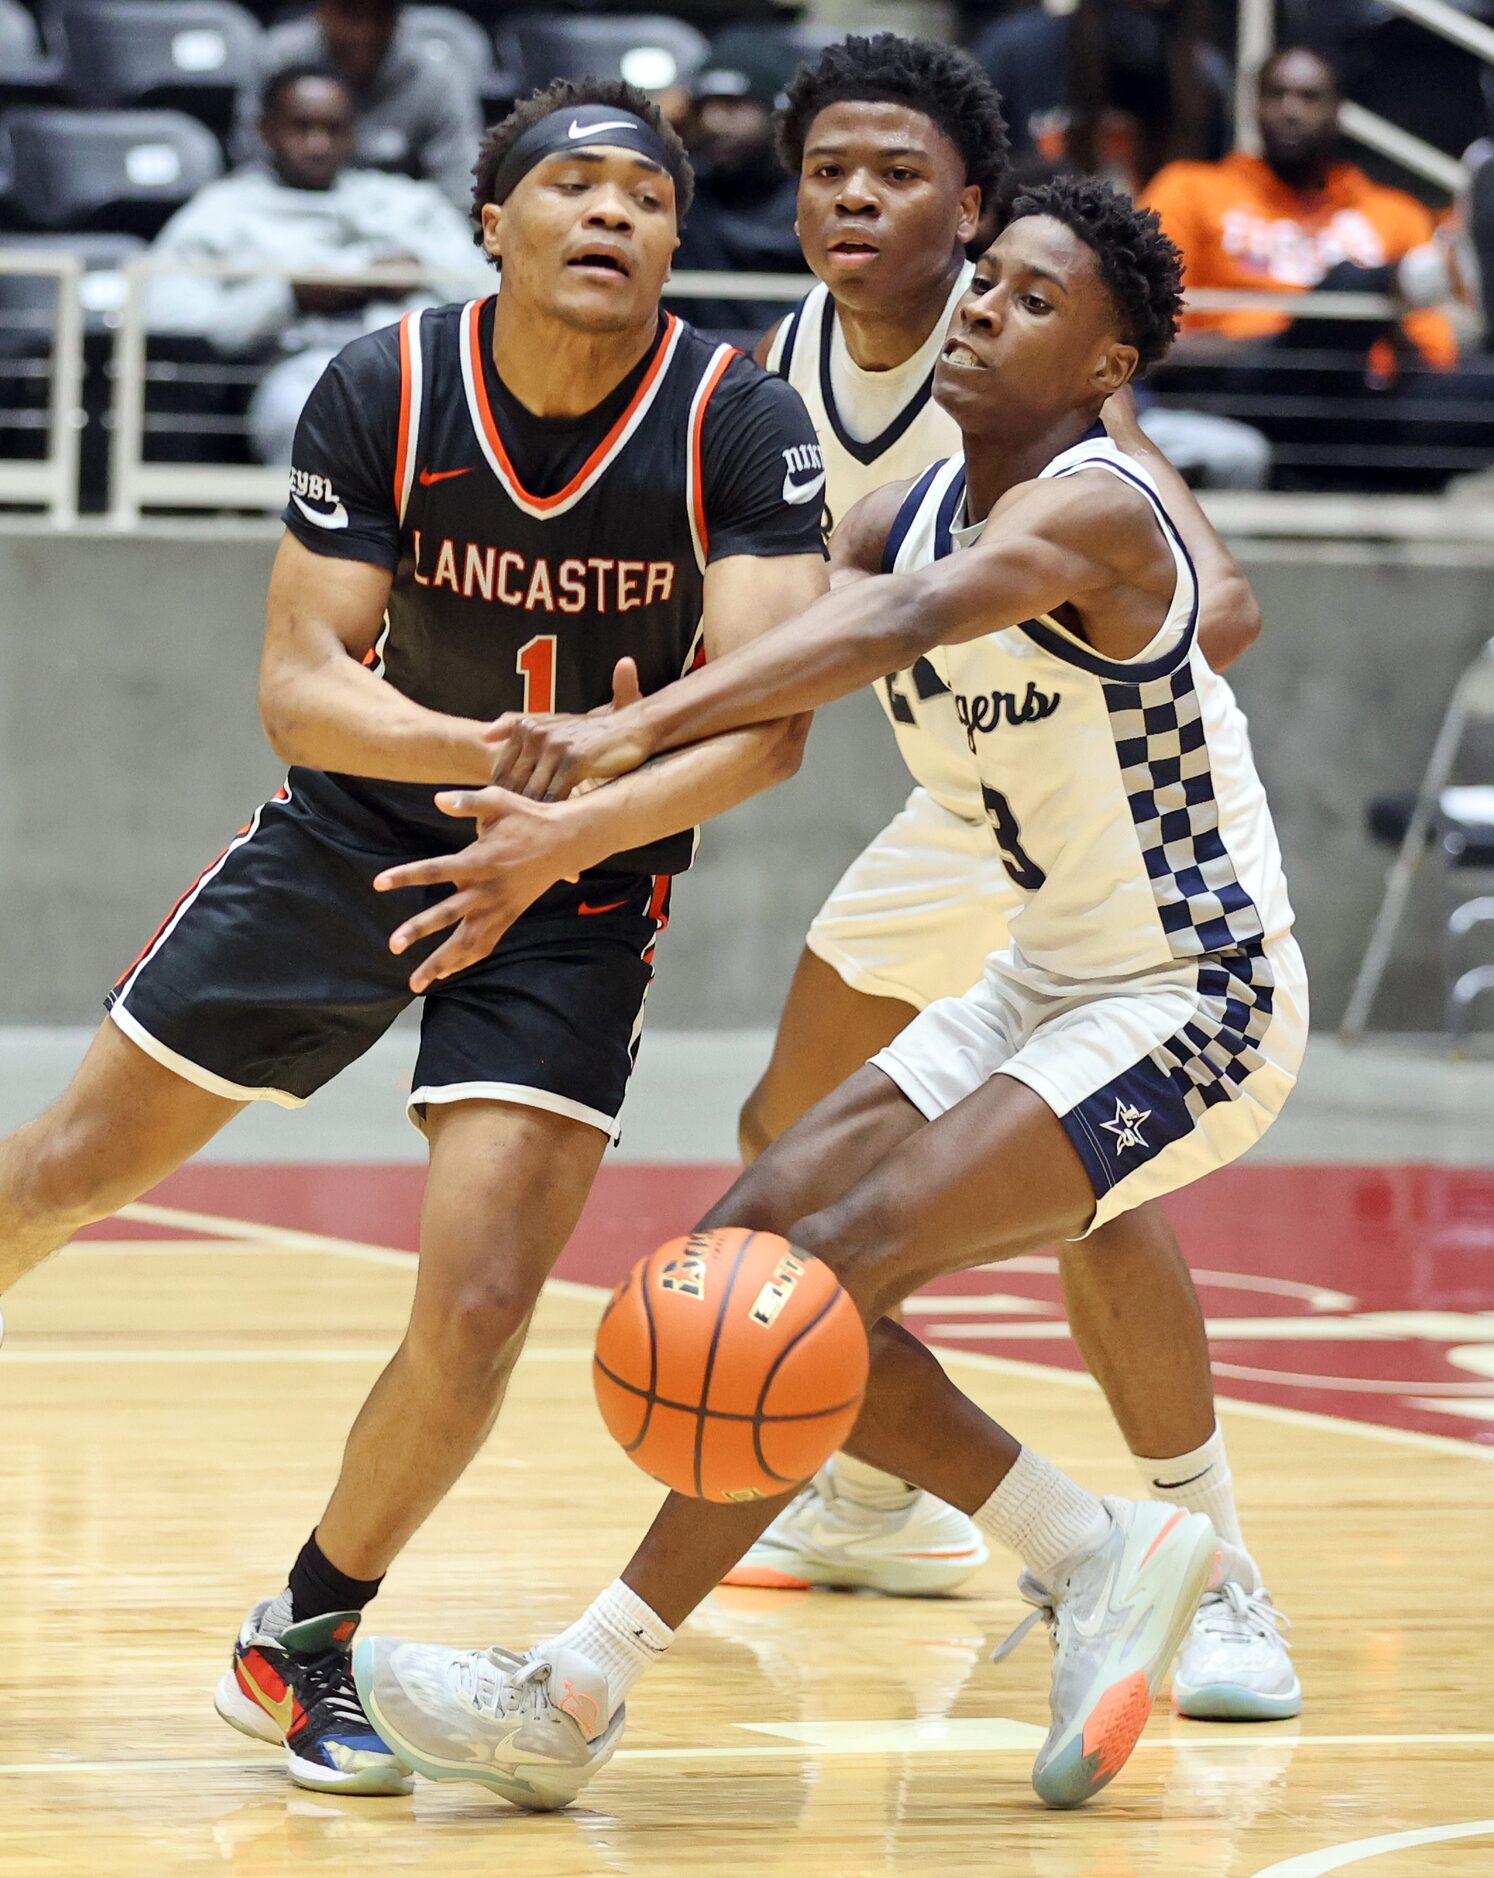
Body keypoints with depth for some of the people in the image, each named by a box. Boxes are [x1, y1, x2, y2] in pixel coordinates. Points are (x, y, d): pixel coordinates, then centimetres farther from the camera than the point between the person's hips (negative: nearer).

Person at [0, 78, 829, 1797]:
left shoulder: (742, 427, -19)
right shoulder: (382, 390, -17)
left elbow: (767, 719, -27)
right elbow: (298, 683, -19)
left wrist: (567, 831, -41)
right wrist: (506, 752, -36)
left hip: (580, 898, -1)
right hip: (356, 828, 2)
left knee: (478, 1307, -15)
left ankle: (302, 1644, 10)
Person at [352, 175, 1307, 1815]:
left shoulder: (1090, 512, -23)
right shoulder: (911, 511, 5)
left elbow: (895, 626, -41)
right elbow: (781, 662, 0)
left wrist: (641, 725, -54)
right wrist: (581, 805, -18)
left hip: (1193, 1008, -9)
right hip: (1050, 985, 9)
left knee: (832, 1266, -19)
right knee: (749, 1251, 1)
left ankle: (574, 1697, -15)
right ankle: (1097, 1558, 11)